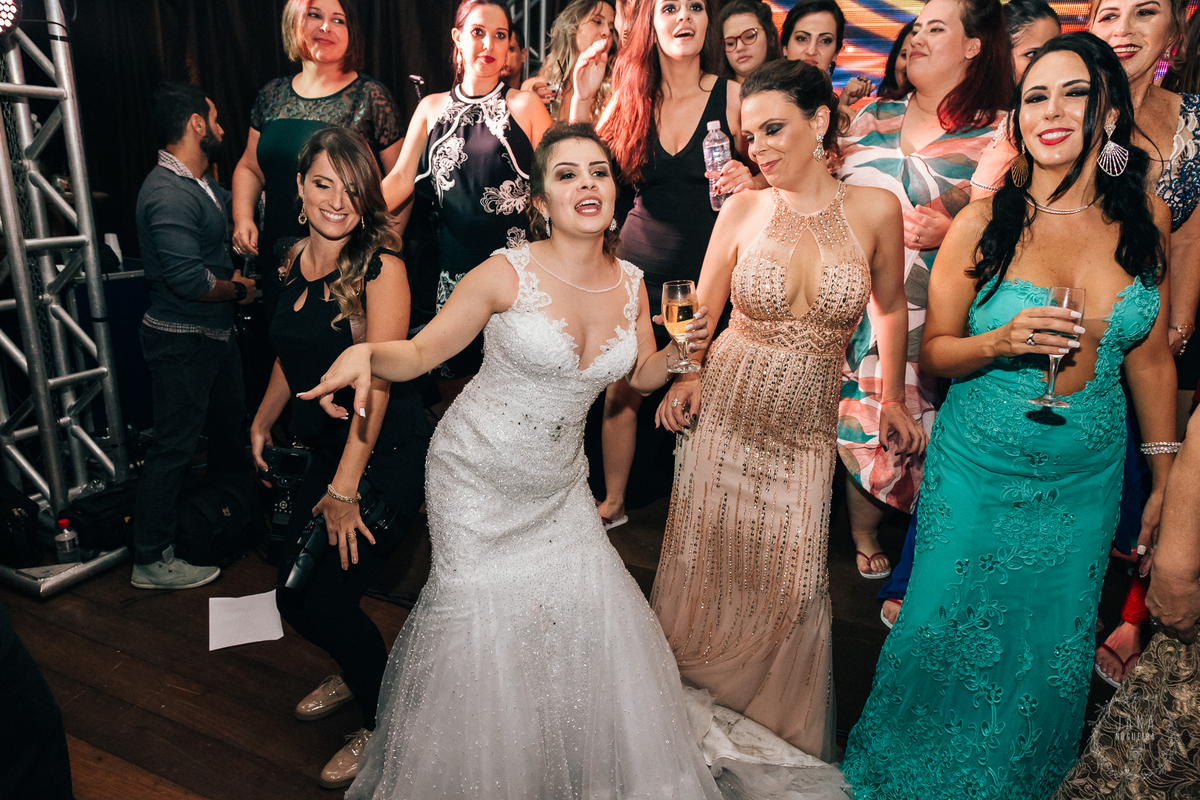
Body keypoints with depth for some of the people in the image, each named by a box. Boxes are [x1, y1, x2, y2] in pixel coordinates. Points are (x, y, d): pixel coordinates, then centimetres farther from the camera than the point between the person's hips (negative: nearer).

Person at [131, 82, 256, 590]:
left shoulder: (201, 184, 8)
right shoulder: (169, 193, -23)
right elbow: (189, 280, -28)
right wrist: (238, 289, -12)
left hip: (215, 333, 10)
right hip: (182, 342, -10)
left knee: (230, 426, 23)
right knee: (175, 445, -2)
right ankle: (151, 561, 11)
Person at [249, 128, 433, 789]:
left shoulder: (380, 266, -17)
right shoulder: (296, 259, 4)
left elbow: (377, 379, -21)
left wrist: (344, 489, -22)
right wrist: (262, 422, 25)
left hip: (386, 455, -7)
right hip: (324, 449, 7)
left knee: (325, 598, -6)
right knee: (293, 595, 13)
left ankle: (385, 723, 21)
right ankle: (355, 673, 44)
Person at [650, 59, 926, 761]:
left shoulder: (874, 209, -5)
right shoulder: (743, 210, -4)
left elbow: (891, 307, 10)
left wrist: (894, 398, 14)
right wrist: (686, 376, -12)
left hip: (806, 432, 0)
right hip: (725, 415, 1)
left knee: (792, 584, 7)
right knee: (709, 568, 10)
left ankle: (785, 726, 33)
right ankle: (692, 703, 36)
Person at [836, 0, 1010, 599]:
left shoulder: (998, 130, 0)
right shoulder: (872, 114, 13)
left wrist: (949, 232, -16)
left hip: (934, 311, -3)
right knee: (859, 420, 8)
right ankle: (861, 531, 28)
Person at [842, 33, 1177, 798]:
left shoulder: (1147, 218, -1)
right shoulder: (984, 223, -10)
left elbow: (1151, 356, 7)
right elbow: (932, 353, -4)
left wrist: (1165, 475, 10)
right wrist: (1002, 341, -24)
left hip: (1086, 478, 3)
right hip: (977, 471, -2)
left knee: (1050, 643, 17)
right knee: (950, 629, 10)